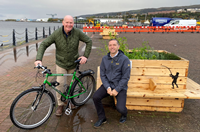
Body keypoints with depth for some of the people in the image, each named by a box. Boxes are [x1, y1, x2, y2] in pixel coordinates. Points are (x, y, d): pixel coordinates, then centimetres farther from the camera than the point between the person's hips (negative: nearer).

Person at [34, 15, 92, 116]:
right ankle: (60, 105, 14)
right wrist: (38, 59, -29)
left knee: (70, 84, 12)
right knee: (60, 84, -7)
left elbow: (89, 41, -3)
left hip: (73, 64, 1)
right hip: (61, 64, -1)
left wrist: (85, 56, -10)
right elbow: (44, 44, -16)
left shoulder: (77, 32, -14)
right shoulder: (56, 34, -16)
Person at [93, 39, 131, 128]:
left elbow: (126, 77, -11)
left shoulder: (124, 59, -9)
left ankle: (124, 114, 22)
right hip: (107, 85, 4)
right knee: (95, 97, -20)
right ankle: (102, 118, 6)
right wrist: (107, 87, -11)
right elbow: (102, 75, 4)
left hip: (120, 86, -4)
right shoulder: (105, 59, 5)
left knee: (120, 108, -20)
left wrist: (117, 90, -16)